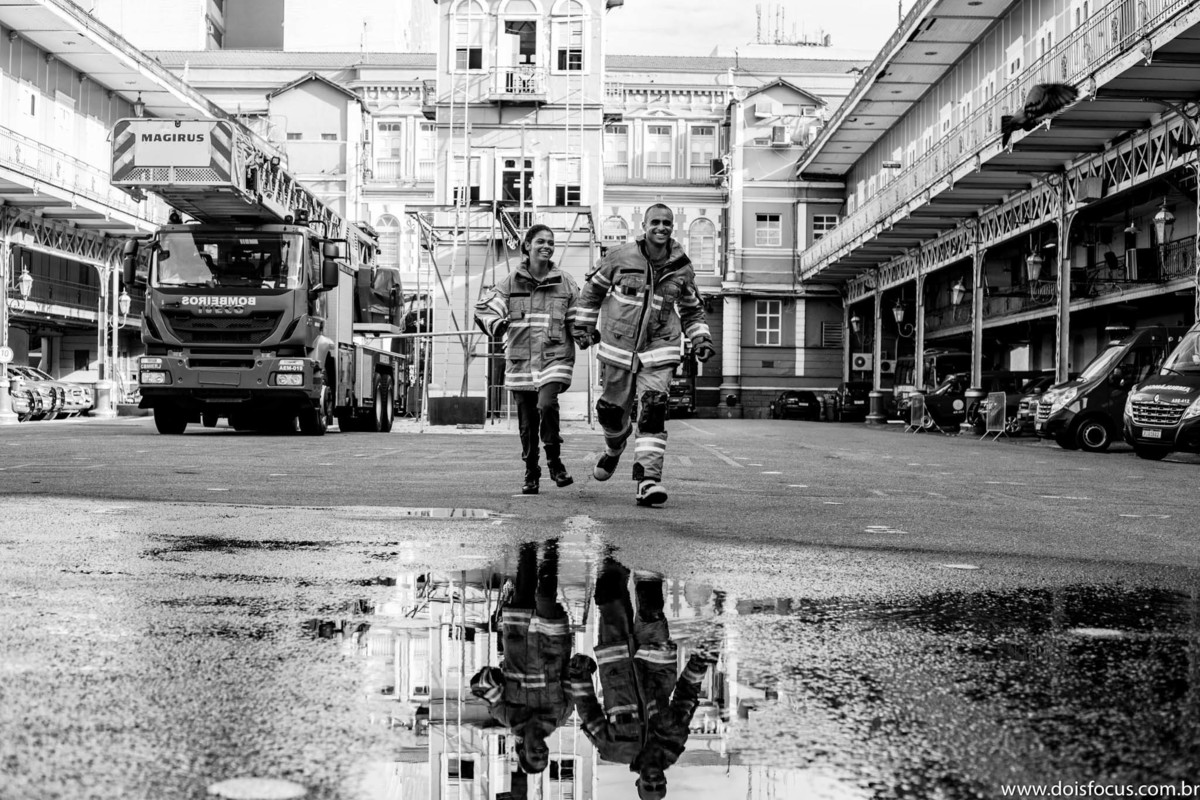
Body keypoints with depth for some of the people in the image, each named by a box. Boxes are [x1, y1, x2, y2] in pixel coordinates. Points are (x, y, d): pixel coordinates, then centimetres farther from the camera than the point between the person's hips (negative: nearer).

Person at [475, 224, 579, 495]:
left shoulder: (565, 283, 7)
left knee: (547, 405, -24)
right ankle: (531, 474, 21)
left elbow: (576, 320, 15)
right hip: (521, 360, 1)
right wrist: (495, 324, -20)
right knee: (527, 422, 5)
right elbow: (483, 309, -1)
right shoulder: (511, 283, 5)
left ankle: (555, 462, -5)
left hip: (555, 357, -1)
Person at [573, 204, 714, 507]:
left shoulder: (681, 268, 2)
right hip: (619, 348, 0)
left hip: (659, 350, 0)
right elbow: (593, 289, 11)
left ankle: (648, 480, -17)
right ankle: (614, 448, 45)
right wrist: (583, 326, 11)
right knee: (612, 410, 10)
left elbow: (692, 309, 18)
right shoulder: (619, 258, -4)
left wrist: (701, 339, 5)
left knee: (653, 412, -16)